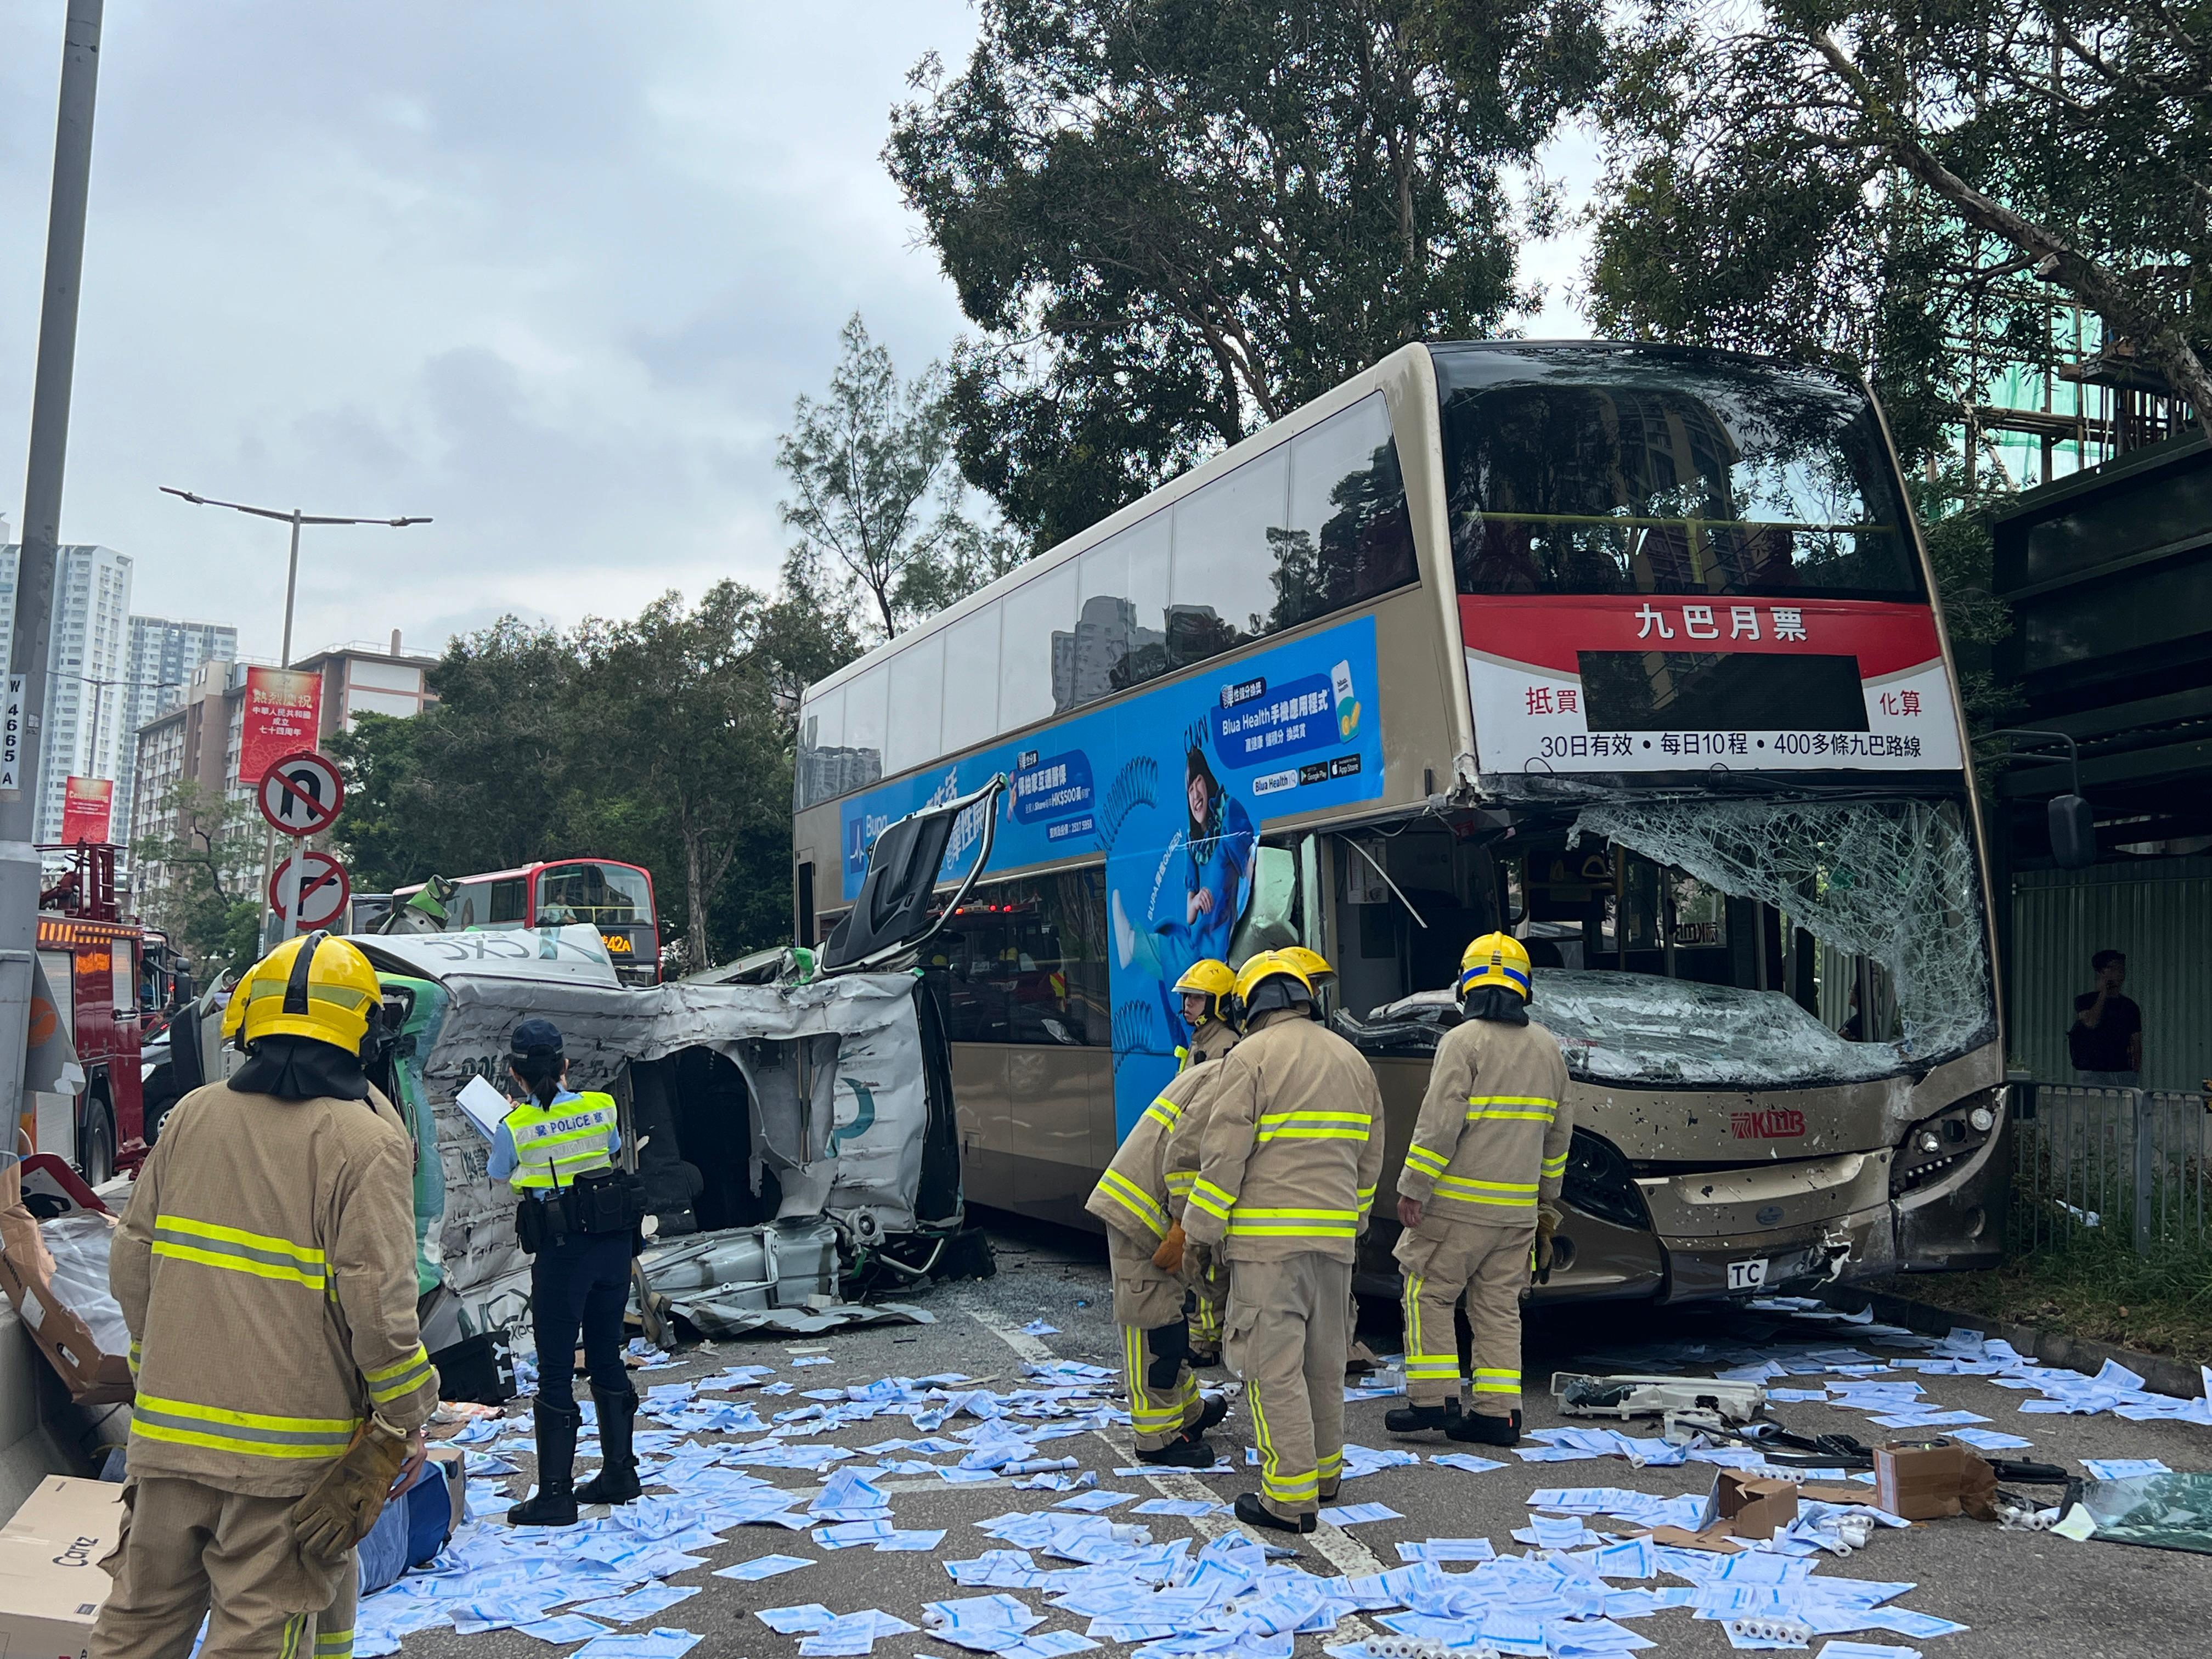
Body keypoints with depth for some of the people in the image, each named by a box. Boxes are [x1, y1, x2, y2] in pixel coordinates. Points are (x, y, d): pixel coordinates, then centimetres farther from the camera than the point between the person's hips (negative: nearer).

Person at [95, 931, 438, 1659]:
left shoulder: (191, 1116, 4)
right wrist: (406, 1415, -5)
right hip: (291, 1446, -5)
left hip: (170, 1429, 5)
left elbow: (132, 1264, 10)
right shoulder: (366, 1140, -12)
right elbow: (376, 1299, -17)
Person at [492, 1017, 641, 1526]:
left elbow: (498, 1176, 9)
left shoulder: (515, 1128, -11)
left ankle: (555, 1494, 4)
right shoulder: (602, 1107, -1)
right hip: (613, 1245, 5)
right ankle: (619, 1473, 26)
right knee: (607, 1359, 17)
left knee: (555, 1371, 2)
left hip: (561, 1253, -5)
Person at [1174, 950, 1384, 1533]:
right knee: (1324, 1360, 18)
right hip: (1334, 1237, 7)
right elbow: (1369, 1159, 18)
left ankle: (1291, 1497, -3)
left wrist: (1198, 1233, -4)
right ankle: (1324, 1470, 29)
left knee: (1274, 1365, -3)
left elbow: (1223, 1156, -13)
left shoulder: (1250, 1058, -8)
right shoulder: (1352, 1059, 13)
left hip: (1267, 1239, -7)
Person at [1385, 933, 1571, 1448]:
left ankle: (1433, 1399, 1)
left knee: (1428, 1294, 4)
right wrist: (1546, 1196, 26)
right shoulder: (1547, 1048, 11)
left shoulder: (1463, 1041, -10)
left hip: (1459, 1201, -6)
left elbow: (1440, 1121, -17)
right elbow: (1559, 1130, 17)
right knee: (1500, 1307, 10)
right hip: (1518, 1207, 6)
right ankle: (1498, 1414, 9)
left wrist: (1413, 1188, -12)